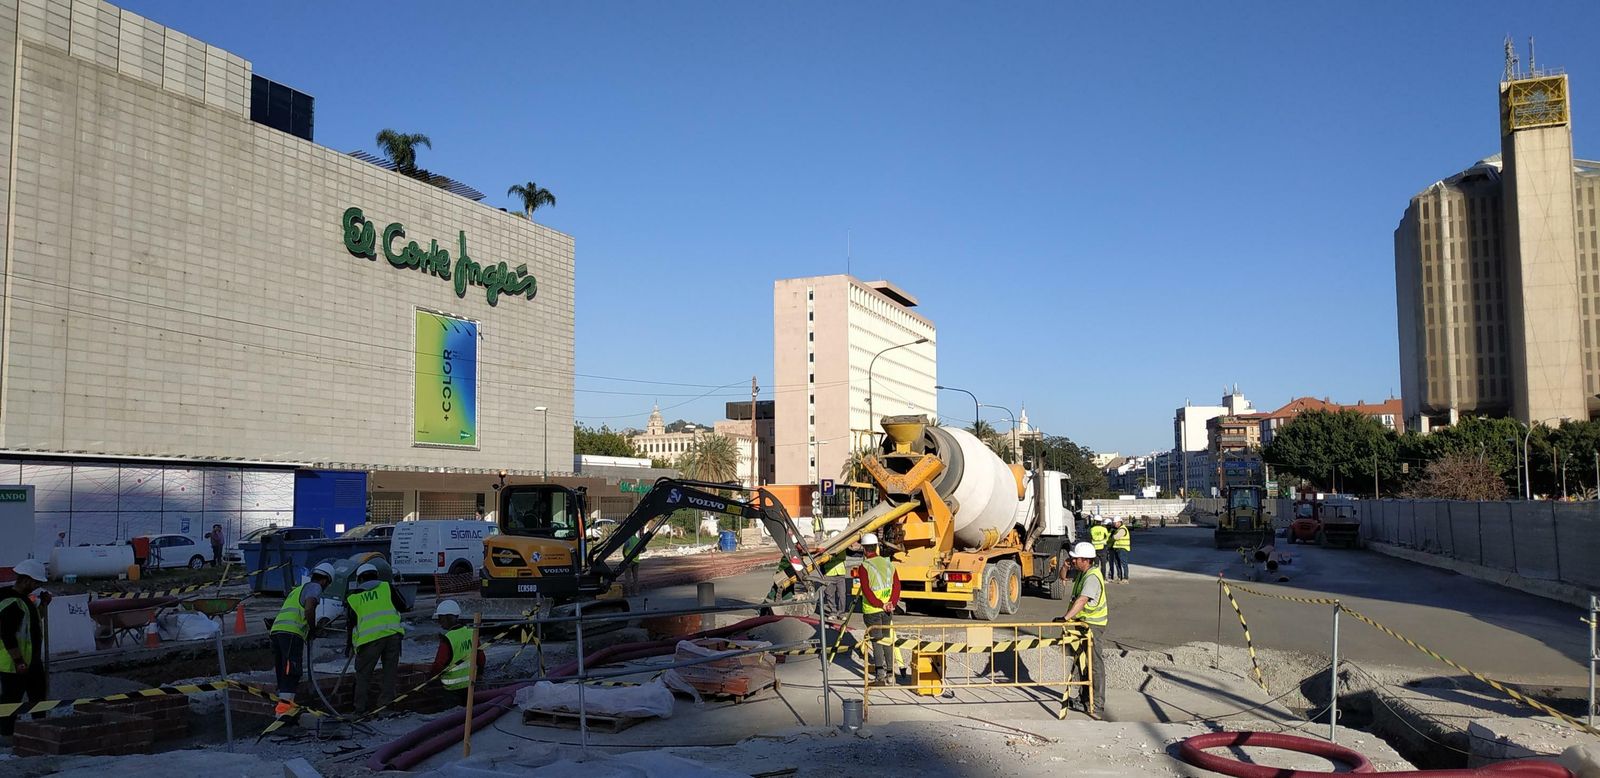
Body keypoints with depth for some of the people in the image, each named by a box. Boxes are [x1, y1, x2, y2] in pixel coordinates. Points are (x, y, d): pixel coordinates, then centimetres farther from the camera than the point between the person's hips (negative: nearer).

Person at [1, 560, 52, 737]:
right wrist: (19, 662, -24)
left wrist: (42, 605, 6)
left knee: (38, 698, 18)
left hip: (32, 660, 10)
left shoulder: (23, 598, 10)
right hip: (14, 664, -10)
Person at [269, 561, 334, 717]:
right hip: (292, 633, -9)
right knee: (292, 671, -13)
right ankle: (284, 704, -21)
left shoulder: (298, 589, 32)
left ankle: (284, 702, 15)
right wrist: (313, 628, 1)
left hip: (276, 629, 9)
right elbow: (309, 609, -12)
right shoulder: (315, 587, 5)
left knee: (283, 671, 13)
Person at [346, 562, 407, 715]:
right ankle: (385, 702, 9)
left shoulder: (353, 597, 13)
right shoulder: (386, 587, 12)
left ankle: (360, 708, 15)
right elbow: (402, 606, 14)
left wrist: (349, 643, 27)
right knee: (390, 671, 13)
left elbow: (351, 622, 14)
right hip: (392, 633, 1)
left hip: (369, 638, 0)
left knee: (363, 674, 13)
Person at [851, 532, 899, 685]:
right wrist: (891, 603, -5)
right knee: (887, 639, 17)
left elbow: (866, 591, -17)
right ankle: (890, 671, 24)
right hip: (888, 609, 5)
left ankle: (880, 673, -13)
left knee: (877, 641, -3)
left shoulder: (864, 567, -11)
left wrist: (881, 604, -14)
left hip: (872, 610, -5)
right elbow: (897, 585, 2)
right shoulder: (888, 564, 6)